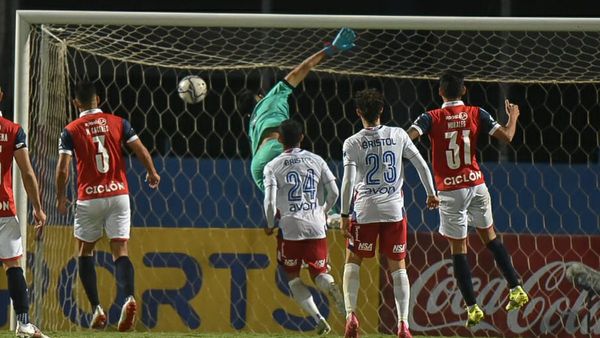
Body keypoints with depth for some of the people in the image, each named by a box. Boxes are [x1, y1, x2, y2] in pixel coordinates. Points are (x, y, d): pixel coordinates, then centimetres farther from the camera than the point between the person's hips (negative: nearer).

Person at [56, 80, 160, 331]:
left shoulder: (70, 131, 0)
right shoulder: (118, 123, 4)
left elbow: (63, 169, -6)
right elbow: (142, 152, 1)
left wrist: (60, 198, 8)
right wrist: (152, 173, 20)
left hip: (89, 198, -1)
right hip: (118, 193, 1)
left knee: (85, 252, 14)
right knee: (120, 251, -1)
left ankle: (96, 308, 5)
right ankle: (128, 298, -27)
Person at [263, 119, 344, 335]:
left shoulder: (273, 167, -1)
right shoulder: (316, 161, 7)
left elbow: (270, 201, -10)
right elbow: (333, 192, 4)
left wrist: (270, 225, 8)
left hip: (290, 228, -3)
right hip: (316, 228, 3)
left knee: (292, 276, 14)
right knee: (318, 273, 14)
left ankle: (317, 317, -6)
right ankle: (331, 287, -25)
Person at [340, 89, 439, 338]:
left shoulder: (353, 143, -4)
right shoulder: (398, 135, 2)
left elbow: (348, 180, -10)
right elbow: (421, 165, 4)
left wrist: (344, 215, -5)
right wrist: (431, 194, 18)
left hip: (365, 209, -1)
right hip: (394, 209, 1)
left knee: (353, 261, 14)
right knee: (398, 266, 9)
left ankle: (350, 314, -5)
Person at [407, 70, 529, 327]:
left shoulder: (431, 118, -6)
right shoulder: (476, 114, 0)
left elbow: (406, 138, -21)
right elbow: (507, 136, -2)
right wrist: (513, 116, 18)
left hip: (450, 190, -3)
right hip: (476, 185, 3)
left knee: (458, 248, 3)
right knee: (489, 235, 20)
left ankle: (472, 307, 2)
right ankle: (516, 289, 14)